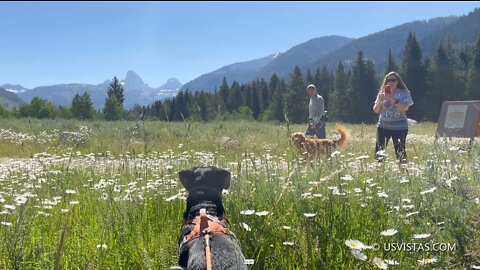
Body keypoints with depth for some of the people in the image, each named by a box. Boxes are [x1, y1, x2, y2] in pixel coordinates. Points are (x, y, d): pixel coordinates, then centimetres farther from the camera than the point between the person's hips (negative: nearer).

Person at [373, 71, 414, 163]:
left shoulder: (403, 93, 0)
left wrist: (393, 99, -24)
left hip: (399, 127, -3)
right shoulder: (382, 93, 10)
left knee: (400, 152, -6)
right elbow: (376, 110, 6)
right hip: (383, 126, 3)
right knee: (379, 152, 0)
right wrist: (379, 101, -12)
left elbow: (405, 108, -16)